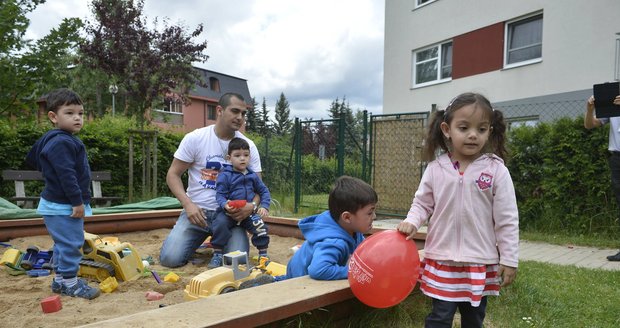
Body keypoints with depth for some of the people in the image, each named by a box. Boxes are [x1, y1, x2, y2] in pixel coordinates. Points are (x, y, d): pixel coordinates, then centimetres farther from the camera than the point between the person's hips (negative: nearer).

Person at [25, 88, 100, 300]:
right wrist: (77, 201, -25)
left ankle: (60, 280, 30)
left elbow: (32, 159, 26)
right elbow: (66, 175, -26)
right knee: (71, 244, -4)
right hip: (63, 207, -11)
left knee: (63, 244, 19)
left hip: (59, 204, 11)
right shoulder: (62, 143, -21)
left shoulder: (51, 139, 13)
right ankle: (69, 283, 6)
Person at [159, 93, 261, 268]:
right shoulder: (194, 138, -4)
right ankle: (197, 239, 18)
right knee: (170, 258, -17)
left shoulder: (249, 146, 0)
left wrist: (252, 205, -20)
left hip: (230, 213, 1)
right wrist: (188, 204, -17)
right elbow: (173, 174, -1)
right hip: (196, 210, 0)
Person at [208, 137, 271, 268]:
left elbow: (264, 191, 18)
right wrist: (225, 205, -28)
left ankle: (263, 253, 4)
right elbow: (220, 194, -7)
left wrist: (264, 206, 2)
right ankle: (217, 255, -11)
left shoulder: (252, 176, 11)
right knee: (220, 223, -30)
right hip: (228, 212, -3)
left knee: (260, 225, -19)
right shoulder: (225, 175, -2)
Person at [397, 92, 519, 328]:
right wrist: (411, 222, -14)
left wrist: (509, 259, -3)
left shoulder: (496, 170, -9)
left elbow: (507, 220, -5)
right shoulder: (435, 168, -5)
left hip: (481, 261, 0)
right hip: (442, 258, 0)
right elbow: (422, 203, 6)